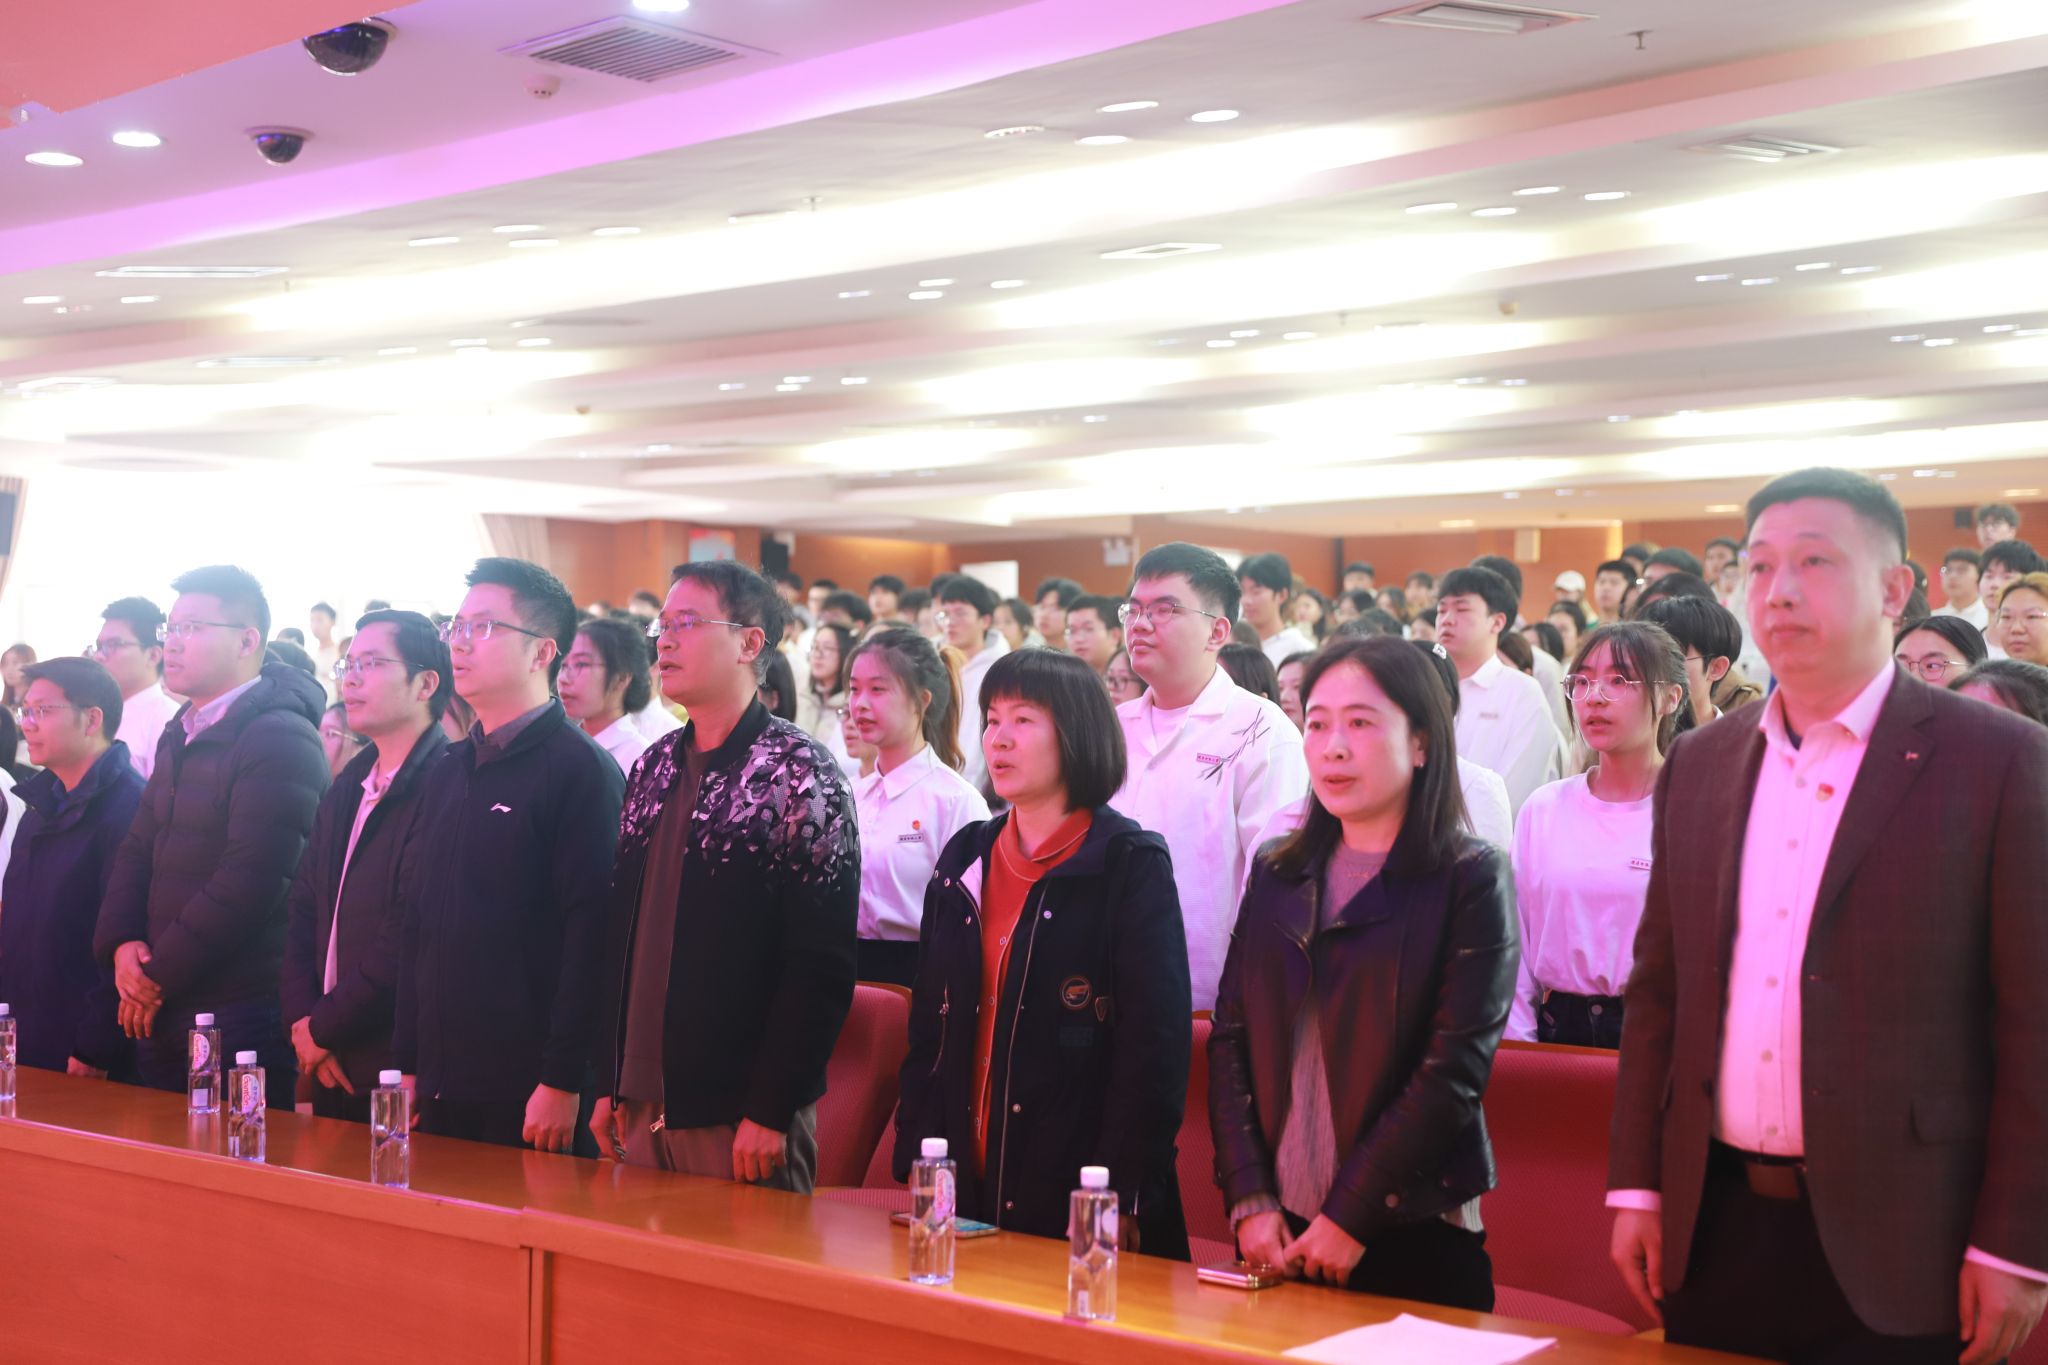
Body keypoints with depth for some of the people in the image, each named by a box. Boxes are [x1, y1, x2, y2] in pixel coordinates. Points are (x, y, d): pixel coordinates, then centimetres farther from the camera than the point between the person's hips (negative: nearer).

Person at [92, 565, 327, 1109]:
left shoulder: (281, 738, -13)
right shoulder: (182, 736, 16)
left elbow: (249, 880, -20)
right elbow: (137, 850, 16)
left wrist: (159, 977, -13)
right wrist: (121, 943, -2)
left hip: (242, 1011, -8)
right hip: (159, 1009, 8)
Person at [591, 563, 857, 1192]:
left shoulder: (799, 773, -9)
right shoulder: (655, 769, 12)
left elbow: (822, 964, -14)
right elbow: (621, 936, 15)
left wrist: (770, 1111, -16)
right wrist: (611, 1083, 10)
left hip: (743, 1116, -6)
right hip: (641, 1106, 6)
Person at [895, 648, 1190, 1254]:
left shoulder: (1131, 863, -6)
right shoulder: (966, 858, 11)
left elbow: (1156, 1044, -11)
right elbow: (927, 1027, 12)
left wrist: (1119, 1200, -16)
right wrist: (914, 1168, 3)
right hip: (966, 1190, 5)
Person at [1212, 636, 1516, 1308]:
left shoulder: (1472, 879, -4)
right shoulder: (1277, 874, 10)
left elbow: (1454, 1069, -11)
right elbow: (1229, 1039, 6)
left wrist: (1351, 1215, -14)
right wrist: (1249, 1199, -6)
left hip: (1412, 1237, -4)